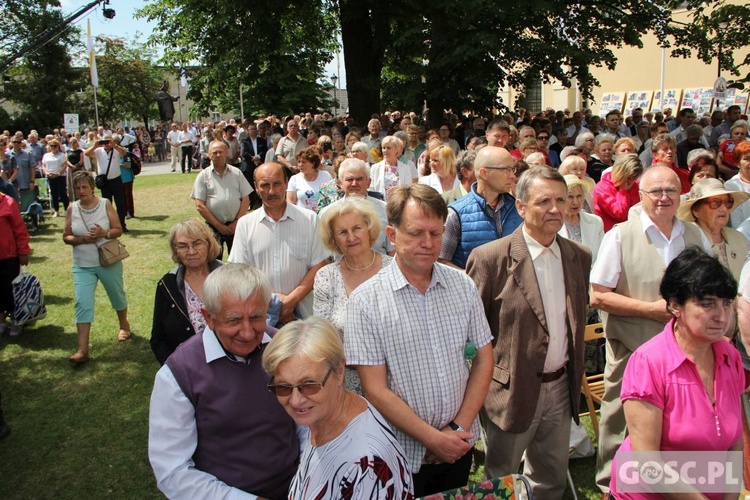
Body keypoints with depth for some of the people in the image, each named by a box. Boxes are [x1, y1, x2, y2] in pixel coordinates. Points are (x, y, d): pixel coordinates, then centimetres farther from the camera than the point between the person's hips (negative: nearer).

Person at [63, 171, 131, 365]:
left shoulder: (105, 204, -7)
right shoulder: (72, 209, -2)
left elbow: (118, 230, -4)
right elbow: (66, 237, 2)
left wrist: (105, 233, -24)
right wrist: (81, 239, -18)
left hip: (108, 262, -1)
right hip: (82, 266, 1)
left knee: (117, 295, 17)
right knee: (82, 304, -7)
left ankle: (124, 325, 45)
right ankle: (82, 350, -7)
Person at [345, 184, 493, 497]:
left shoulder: (462, 285, -2)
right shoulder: (366, 301, -14)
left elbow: (484, 357, 3)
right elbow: (376, 390, -14)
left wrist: (459, 427, -6)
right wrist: (433, 439, -16)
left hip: (460, 445, 4)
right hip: (405, 454, -3)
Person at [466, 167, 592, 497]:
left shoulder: (580, 257, 2)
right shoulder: (490, 258, -16)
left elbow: (576, 321, 13)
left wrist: (576, 376, 12)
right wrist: (485, 381, -8)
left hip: (561, 388, 5)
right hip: (512, 392, -5)